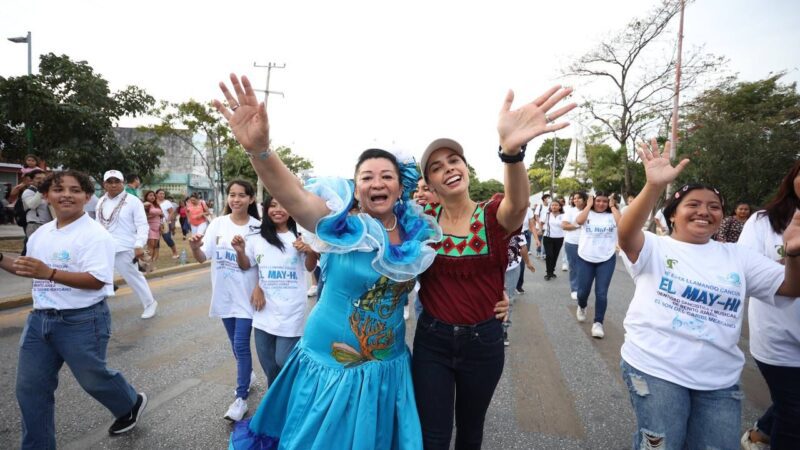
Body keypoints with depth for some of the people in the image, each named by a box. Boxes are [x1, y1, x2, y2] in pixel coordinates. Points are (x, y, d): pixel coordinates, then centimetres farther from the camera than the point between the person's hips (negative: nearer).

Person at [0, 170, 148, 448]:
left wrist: (49, 273, -32)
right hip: (40, 318, 7)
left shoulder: (95, 234, -17)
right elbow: (32, 270, 23)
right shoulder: (41, 233, 9)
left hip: (82, 321, -7)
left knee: (93, 378, 8)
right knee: (30, 388, 13)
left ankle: (131, 405, 37)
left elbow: (97, 279, -25)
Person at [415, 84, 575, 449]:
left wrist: (511, 150, -58)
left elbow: (518, 204, -36)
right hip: (432, 339, 1)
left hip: (483, 340, 0)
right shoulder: (424, 217, -5)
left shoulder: (494, 215, -13)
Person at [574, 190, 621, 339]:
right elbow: (579, 221, -20)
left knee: (601, 293, -2)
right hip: (585, 259, 0)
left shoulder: (611, 216, 2)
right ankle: (582, 307, 42)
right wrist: (588, 205, -9)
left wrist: (613, 206, -7)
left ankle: (598, 323, 10)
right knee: (583, 290, 9)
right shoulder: (587, 214, 1)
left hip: (607, 260, 0)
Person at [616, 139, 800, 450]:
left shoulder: (737, 256, 10)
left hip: (719, 380, 5)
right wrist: (654, 187, -40)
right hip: (654, 369, -4)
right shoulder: (655, 248, -5)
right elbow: (626, 234, -26)